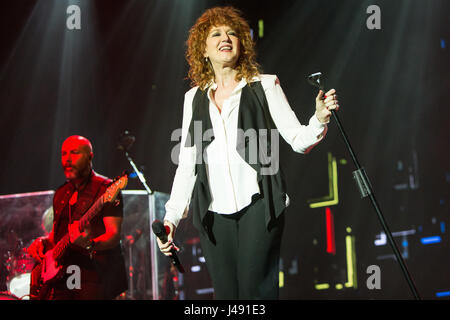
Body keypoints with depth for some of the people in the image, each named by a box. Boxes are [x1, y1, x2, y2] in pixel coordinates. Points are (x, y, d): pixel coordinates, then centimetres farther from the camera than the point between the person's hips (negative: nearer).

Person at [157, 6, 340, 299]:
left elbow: (298, 140, 2)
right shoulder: (194, 97, 14)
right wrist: (172, 218, 9)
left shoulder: (264, 86, 7)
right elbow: (187, 164, 15)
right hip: (214, 213, 3)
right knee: (225, 292, 4)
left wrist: (319, 120, -19)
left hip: (258, 205, -3)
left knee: (256, 290, -9)